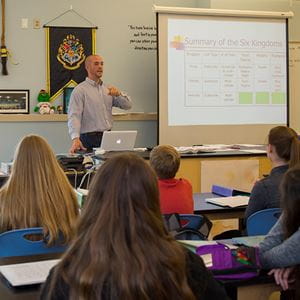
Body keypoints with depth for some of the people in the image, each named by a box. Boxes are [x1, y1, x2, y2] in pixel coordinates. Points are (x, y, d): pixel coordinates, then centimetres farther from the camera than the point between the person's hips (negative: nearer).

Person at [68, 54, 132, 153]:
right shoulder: (80, 90, -4)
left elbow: (127, 105, 12)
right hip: (89, 139, -5)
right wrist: (75, 139, -31)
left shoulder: (108, 89, 16)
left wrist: (119, 94, -9)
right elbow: (74, 116, -16)